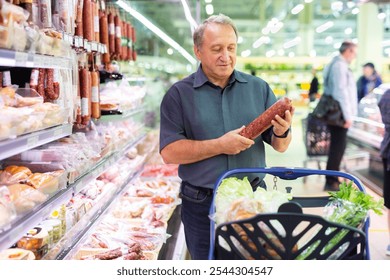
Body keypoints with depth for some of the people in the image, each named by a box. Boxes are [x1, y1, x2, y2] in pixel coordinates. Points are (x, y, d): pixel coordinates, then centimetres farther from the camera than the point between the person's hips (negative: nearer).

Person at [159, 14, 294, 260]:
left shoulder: (259, 88, 3)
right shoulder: (179, 94, -4)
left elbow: (280, 146, 4)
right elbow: (169, 152, -11)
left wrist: (282, 132, -19)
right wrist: (220, 145, -19)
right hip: (202, 204, -2)